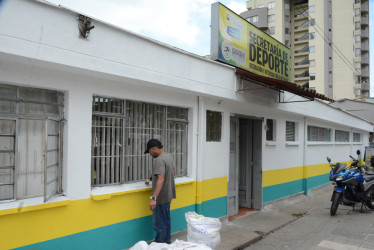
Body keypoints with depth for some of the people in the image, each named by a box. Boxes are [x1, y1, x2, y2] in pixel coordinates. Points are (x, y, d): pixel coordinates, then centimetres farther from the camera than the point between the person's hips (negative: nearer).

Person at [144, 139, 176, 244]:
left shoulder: (159, 160, -21)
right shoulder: (168, 156, 9)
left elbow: (161, 180, -31)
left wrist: (153, 198, -35)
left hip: (161, 198, -10)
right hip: (168, 196, 10)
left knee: (159, 224, 0)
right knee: (166, 221, 20)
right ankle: (167, 242, 30)